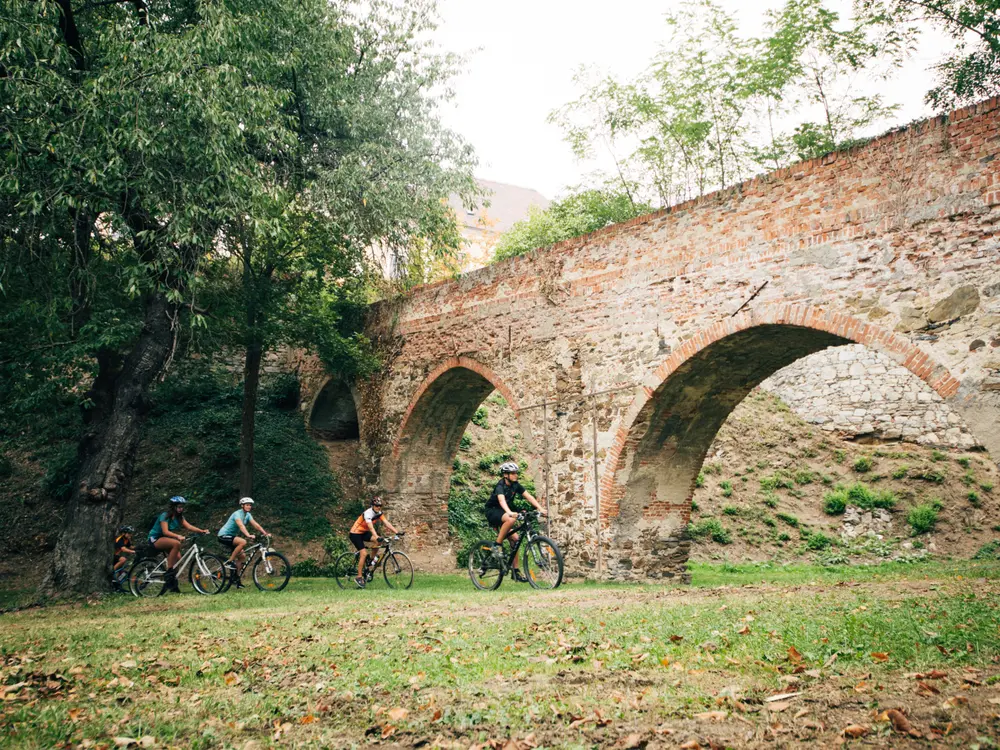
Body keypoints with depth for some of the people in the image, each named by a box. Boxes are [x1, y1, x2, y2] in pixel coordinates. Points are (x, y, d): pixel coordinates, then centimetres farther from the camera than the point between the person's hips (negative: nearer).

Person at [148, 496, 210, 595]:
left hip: (165, 539, 7)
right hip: (155, 539, -7)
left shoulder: (179, 517, 3)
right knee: (176, 543, -33)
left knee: (177, 557, -14)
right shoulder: (165, 516, -18)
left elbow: (188, 526, -12)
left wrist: (202, 531, -29)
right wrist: (178, 536, -47)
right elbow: (165, 531, -31)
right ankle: (169, 572, -28)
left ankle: (171, 584, -3)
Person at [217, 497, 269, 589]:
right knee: (243, 542, -31)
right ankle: (229, 562, -21)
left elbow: (256, 525, -3)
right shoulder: (238, 513, -20)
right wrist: (248, 535, -51)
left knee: (242, 556, 1)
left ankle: (237, 579, 9)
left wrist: (265, 533, -16)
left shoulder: (247, 515, 5)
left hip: (231, 536, 9)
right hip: (224, 536, -9)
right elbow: (241, 525, -36)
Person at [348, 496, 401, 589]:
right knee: (364, 553, -17)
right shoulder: (368, 513, -27)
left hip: (364, 533, 7)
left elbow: (387, 523, -11)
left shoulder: (379, 513, -5)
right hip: (355, 534, -7)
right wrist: (377, 537, -54)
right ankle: (359, 577, -8)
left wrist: (397, 532, -23)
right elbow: (371, 527, -40)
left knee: (378, 540, -17)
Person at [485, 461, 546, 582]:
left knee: (514, 538, -5)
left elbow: (528, 496, -8)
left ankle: (516, 571, 1)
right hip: (492, 512, -7)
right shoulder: (500, 486, -22)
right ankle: (497, 545, -22)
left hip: (503, 513, 7)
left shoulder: (515, 485, -1)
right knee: (511, 519, -36)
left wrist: (540, 509, -22)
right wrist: (509, 512, -60)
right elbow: (501, 500, -41)